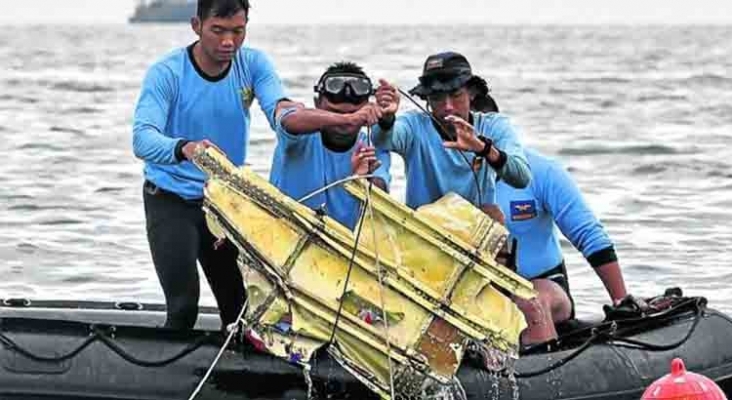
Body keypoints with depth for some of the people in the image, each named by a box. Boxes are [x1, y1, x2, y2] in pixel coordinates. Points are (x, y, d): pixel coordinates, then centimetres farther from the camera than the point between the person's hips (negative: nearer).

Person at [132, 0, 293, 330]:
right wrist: (183, 149, -54)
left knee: (240, 306, 7)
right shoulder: (167, 73, -20)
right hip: (171, 200, -4)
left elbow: (280, 110, -20)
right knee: (183, 306, -17)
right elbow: (142, 138, -33)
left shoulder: (253, 65, -6)